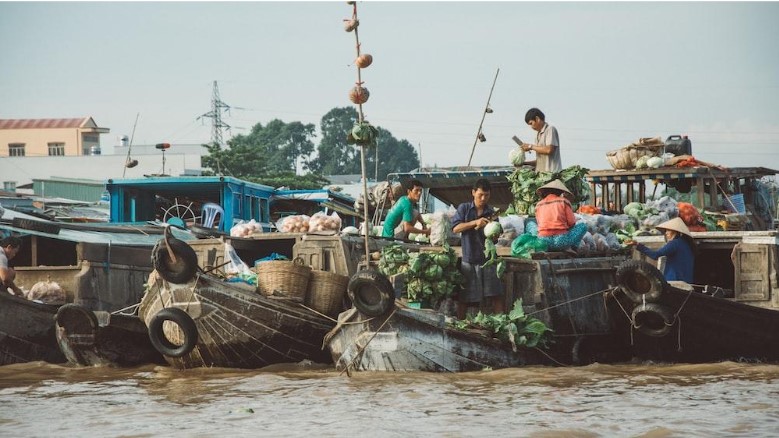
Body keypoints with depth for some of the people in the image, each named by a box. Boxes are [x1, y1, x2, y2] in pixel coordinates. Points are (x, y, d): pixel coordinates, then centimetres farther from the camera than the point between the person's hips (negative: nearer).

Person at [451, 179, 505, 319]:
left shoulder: (491, 213, 8)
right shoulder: (464, 208, 4)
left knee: (497, 295, -4)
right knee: (463, 298, 3)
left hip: (488, 259, 1)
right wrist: (475, 222, -18)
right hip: (469, 260, -1)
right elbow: (455, 228, -7)